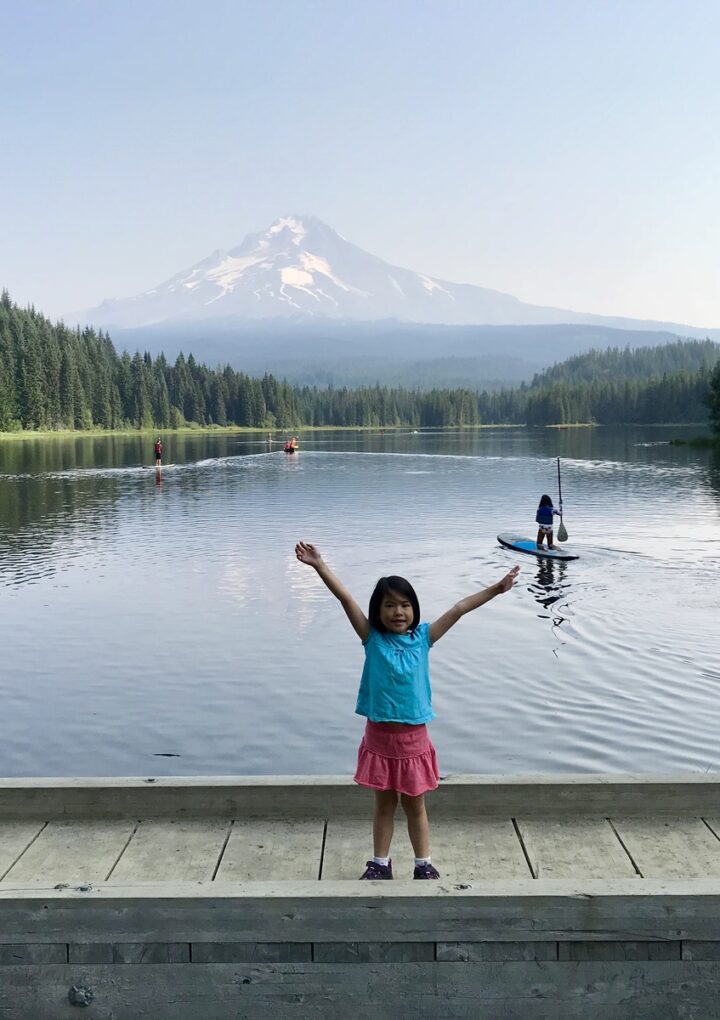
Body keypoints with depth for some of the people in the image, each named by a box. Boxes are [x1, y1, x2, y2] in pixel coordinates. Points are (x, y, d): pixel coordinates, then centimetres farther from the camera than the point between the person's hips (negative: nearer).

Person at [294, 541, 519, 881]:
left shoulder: (422, 638, -4)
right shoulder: (372, 638, -7)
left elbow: (458, 609, -8)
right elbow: (346, 598, -16)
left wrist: (496, 588, -10)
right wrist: (319, 565, -23)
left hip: (413, 737, 0)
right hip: (380, 736, 0)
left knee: (415, 805, 14)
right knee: (384, 804, 14)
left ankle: (424, 864, 27)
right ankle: (380, 864, 28)